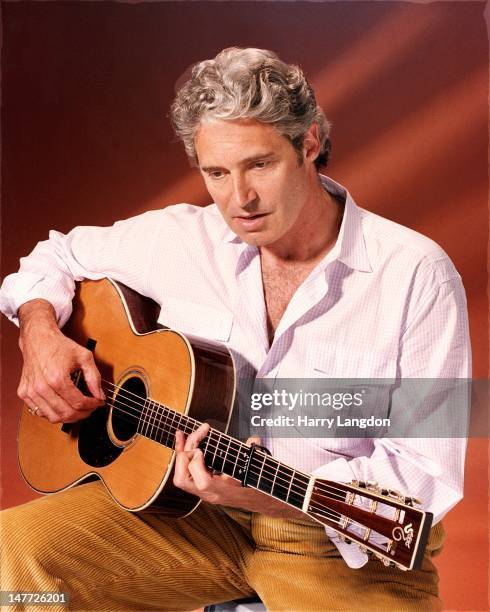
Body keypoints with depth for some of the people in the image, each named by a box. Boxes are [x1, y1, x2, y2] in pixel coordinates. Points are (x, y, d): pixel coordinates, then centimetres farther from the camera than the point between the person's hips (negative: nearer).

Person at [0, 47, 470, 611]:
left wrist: (271, 496, -29)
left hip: (341, 540, -1)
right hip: (189, 511, 2)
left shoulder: (417, 275, -14)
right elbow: (58, 256, 15)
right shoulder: (184, 238, -2)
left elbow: (426, 474, -15)